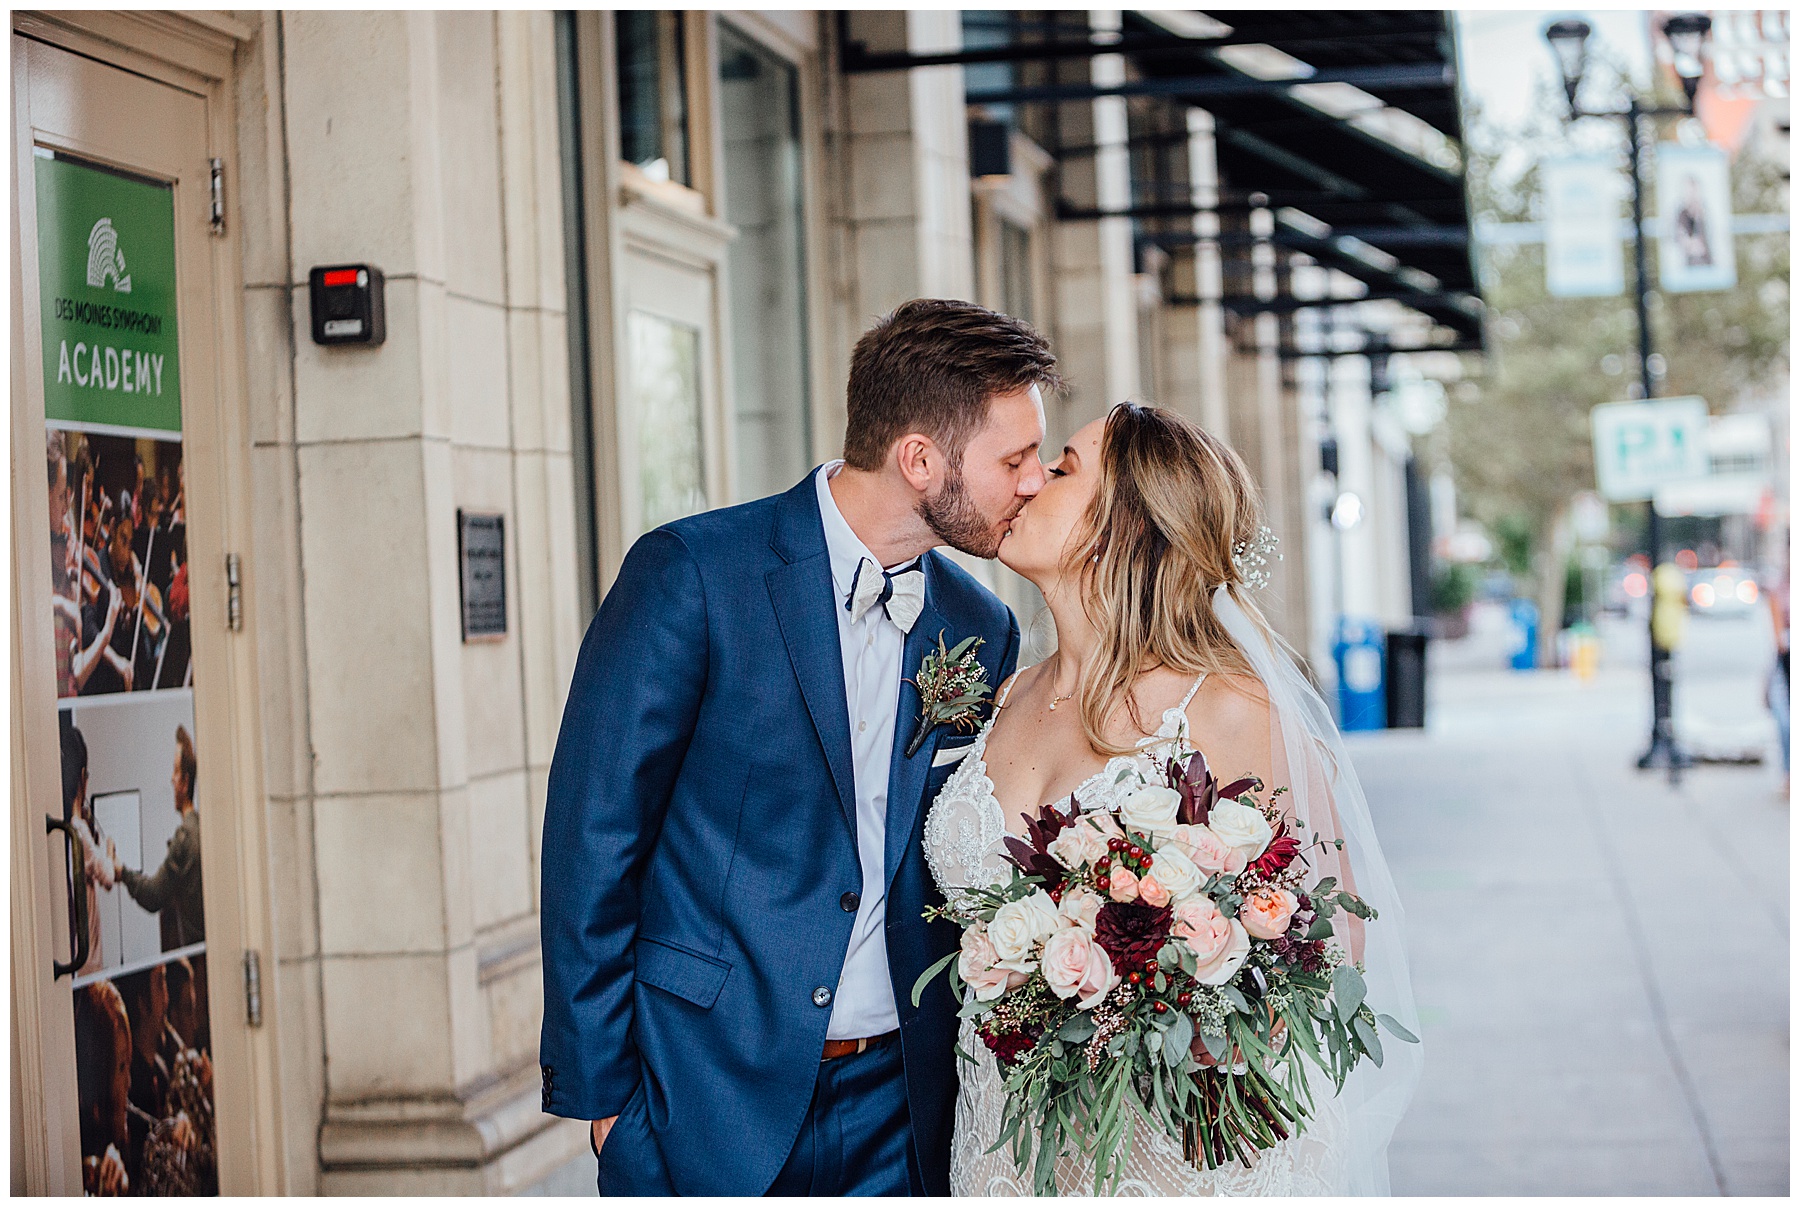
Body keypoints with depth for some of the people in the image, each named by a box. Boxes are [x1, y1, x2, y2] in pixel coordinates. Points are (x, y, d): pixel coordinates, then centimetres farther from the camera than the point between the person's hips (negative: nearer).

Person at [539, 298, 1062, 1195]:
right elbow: (592, 840, -8)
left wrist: (968, 1088, 4)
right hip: (708, 1096, -4)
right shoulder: (691, 574, -9)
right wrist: (596, 1085, -9)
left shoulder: (980, 631, 7)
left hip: (896, 1104, 4)